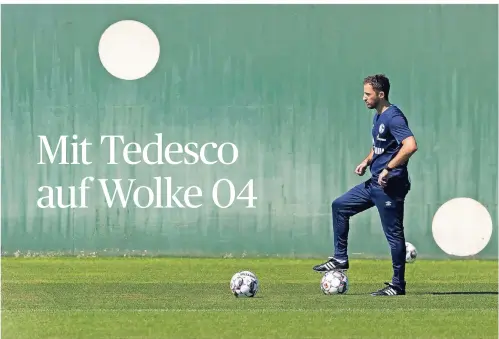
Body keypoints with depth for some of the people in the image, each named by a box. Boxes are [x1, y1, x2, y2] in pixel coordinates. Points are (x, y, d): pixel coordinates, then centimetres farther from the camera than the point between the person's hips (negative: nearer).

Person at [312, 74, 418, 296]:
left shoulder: (393, 117, -17)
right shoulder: (378, 116, 12)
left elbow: (410, 145, -31)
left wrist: (388, 169, -27)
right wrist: (367, 161, 11)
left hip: (390, 186, -10)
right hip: (375, 183, 10)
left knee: (393, 234, -3)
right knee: (340, 206, 16)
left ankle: (398, 285, 4)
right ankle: (340, 259, 20)